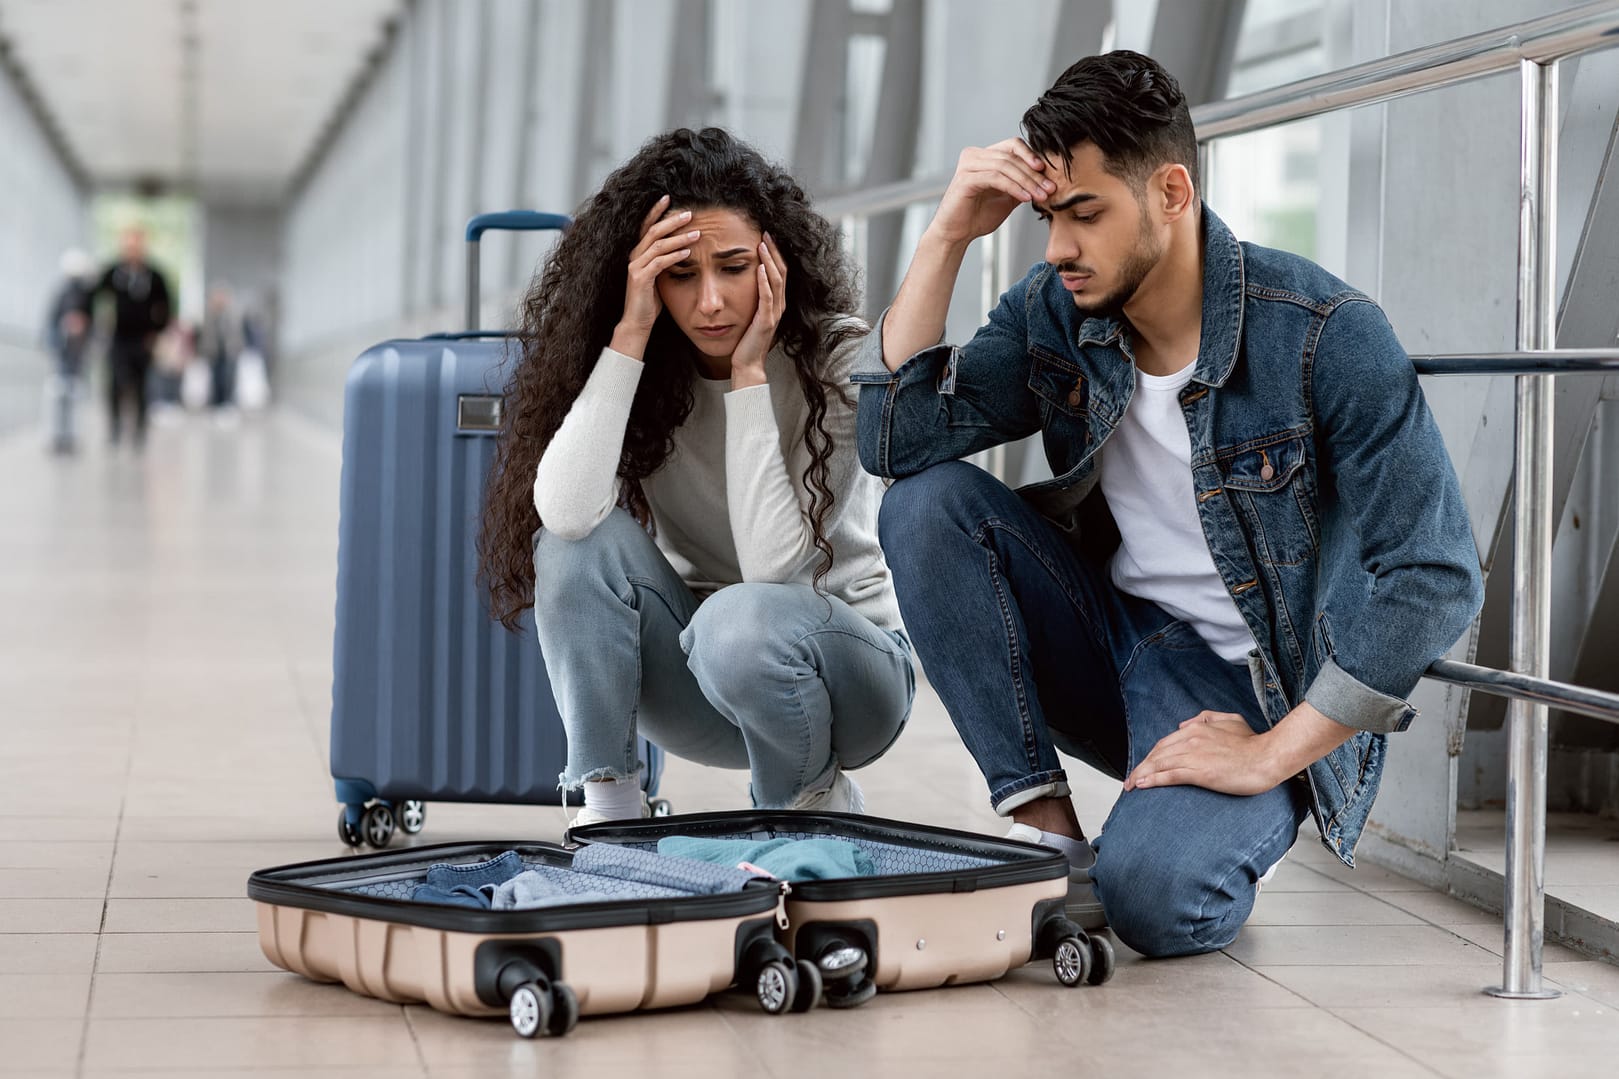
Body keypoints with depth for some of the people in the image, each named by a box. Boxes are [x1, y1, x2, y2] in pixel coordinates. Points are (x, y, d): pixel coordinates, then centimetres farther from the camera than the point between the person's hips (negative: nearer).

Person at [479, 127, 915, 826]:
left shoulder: (839, 358, -18)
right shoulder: (648, 367, -9)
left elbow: (773, 566, -28)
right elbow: (562, 511, -30)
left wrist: (749, 373, -27)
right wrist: (631, 333, -28)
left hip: (844, 662, -3)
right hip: (696, 668, 3)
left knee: (739, 621, -36)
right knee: (586, 538, -24)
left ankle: (813, 801, -6)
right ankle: (606, 808, -16)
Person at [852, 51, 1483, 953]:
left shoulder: (1326, 335, -19)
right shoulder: (1055, 313, -2)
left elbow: (1435, 581, -22)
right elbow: (896, 440, -10)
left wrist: (1271, 754, -22)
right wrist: (948, 237, -16)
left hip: (1257, 694, -6)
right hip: (1114, 643, 6)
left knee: (1154, 895, -34)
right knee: (928, 502, -17)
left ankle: (1233, 834, 5)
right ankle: (1046, 836, -13)